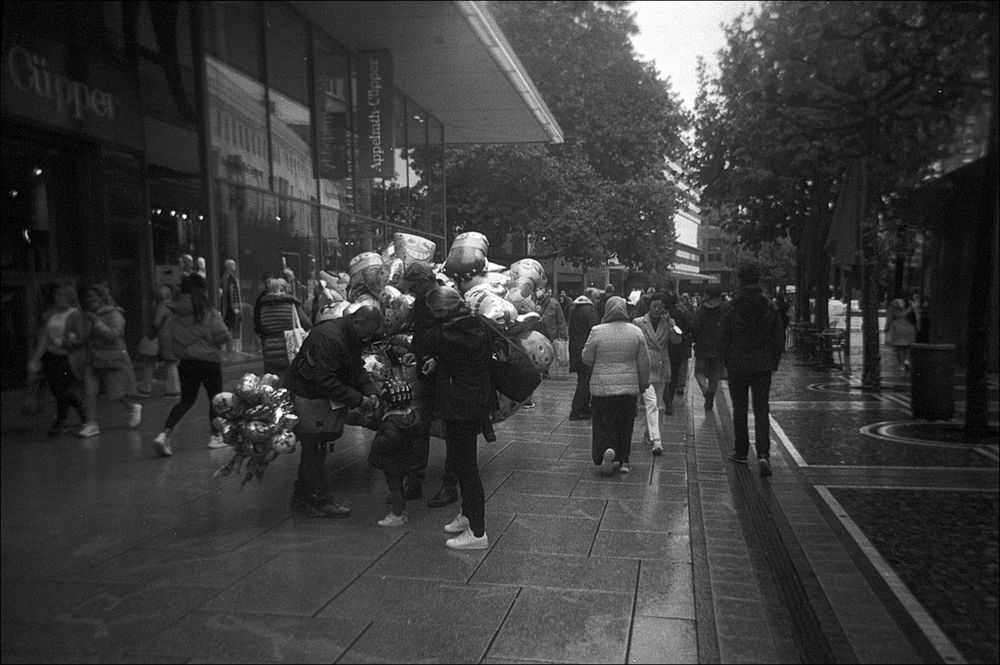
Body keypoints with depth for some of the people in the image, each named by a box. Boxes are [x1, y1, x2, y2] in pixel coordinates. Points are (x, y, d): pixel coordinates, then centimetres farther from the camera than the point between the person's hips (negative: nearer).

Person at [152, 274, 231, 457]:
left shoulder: (176, 314, 2)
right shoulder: (209, 313, -11)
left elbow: (165, 336, 0)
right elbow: (223, 335, -15)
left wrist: (170, 356, 9)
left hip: (186, 363, 5)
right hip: (209, 360, -5)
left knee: (186, 401, 12)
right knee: (215, 398, 13)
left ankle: (164, 434, -4)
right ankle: (216, 436, 19)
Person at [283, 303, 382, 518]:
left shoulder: (353, 338, 2)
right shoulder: (328, 337, -30)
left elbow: (358, 369, 7)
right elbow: (324, 380, -32)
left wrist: (371, 392, -11)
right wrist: (358, 399, -29)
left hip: (324, 396, 10)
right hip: (307, 396, -10)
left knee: (314, 449, 16)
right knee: (315, 448, -4)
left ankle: (302, 497, 27)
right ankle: (319, 501, 6)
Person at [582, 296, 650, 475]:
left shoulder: (597, 331, -9)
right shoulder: (636, 332, -2)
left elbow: (586, 359, -1)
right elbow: (644, 362, 4)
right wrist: (644, 382, 18)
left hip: (602, 387, -2)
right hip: (629, 387, 2)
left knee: (603, 423, 7)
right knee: (625, 425, 14)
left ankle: (607, 449, -17)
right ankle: (623, 461, 18)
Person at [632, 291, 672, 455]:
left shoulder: (667, 323, 7)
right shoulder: (638, 323, 0)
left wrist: (669, 322, -17)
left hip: (661, 368, 4)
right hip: (645, 367, -4)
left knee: (655, 404, 13)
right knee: (651, 403, -14)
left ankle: (647, 433, 33)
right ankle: (656, 441, -19)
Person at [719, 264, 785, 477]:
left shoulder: (730, 308, -8)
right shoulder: (769, 308, -1)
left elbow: (723, 339, -5)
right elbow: (778, 339, 4)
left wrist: (727, 362, 7)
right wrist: (773, 362, 13)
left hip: (737, 366, -1)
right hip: (763, 366, 2)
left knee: (739, 410, 10)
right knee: (761, 410, 3)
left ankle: (740, 451, 19)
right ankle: (763, 453, -10)